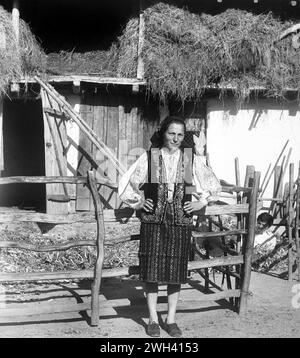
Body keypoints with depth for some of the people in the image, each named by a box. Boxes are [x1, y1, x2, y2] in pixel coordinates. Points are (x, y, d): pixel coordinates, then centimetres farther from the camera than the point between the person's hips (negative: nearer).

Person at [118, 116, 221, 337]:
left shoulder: (191, 159, 4)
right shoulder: (149, 157, 1)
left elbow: (213, 184, 15)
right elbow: (127, 183, 11)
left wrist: (200, 203, 5)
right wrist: (138, 203, 2)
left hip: (181, 221, 1)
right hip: (153, 220, -1)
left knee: (176, 269, 5)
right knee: (152, 269, 2)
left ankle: (171, 319, 19)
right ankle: (153, 319, 16)